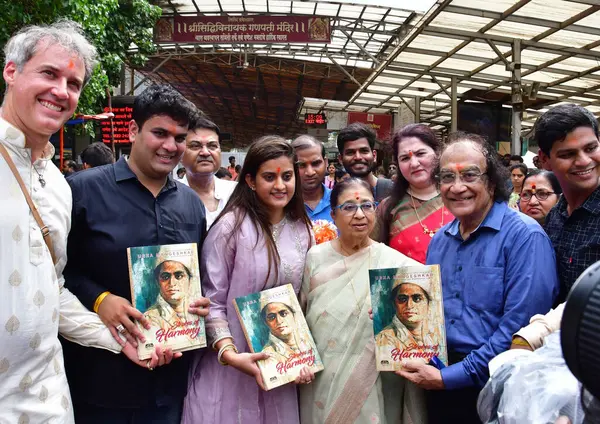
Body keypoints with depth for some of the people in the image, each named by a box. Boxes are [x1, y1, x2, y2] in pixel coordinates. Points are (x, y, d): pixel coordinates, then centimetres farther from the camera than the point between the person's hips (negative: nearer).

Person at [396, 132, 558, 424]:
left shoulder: (524, 236, -15)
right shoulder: (440, 240, 6)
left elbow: (520, 328, -22)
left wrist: (451, 377, -20)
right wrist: (416, 361, -3)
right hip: (440, 385, 6)